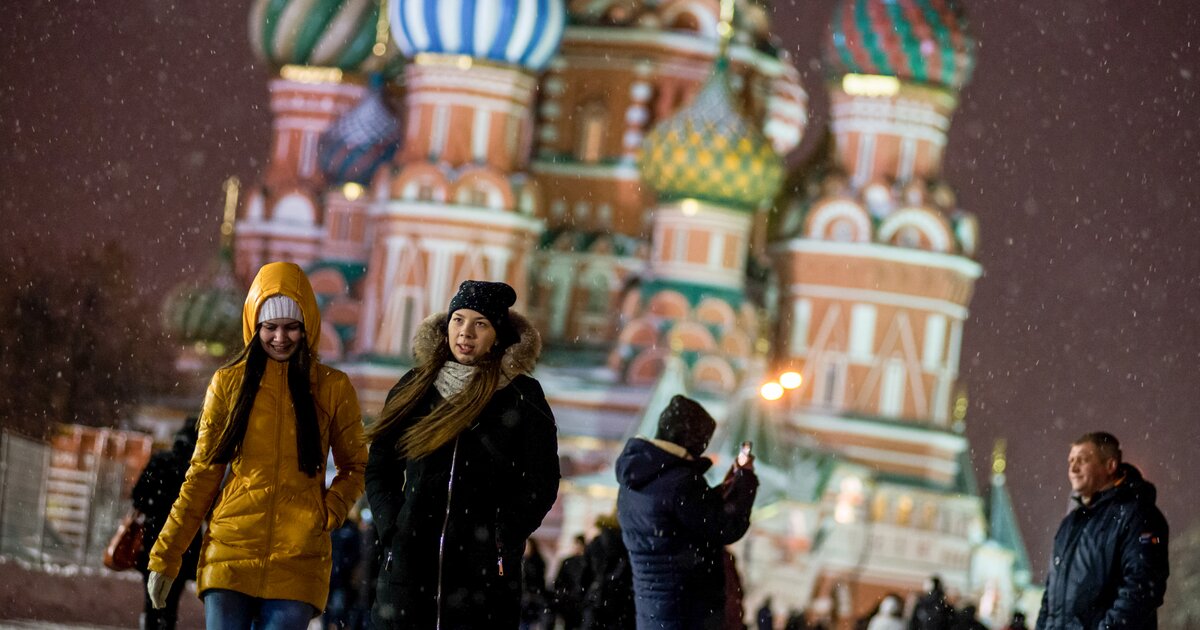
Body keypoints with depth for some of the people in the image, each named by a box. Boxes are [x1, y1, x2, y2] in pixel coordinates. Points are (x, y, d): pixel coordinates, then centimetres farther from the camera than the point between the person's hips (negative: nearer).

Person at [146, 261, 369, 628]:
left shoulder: (332, 388, 6)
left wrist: (329, 512, -5)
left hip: (296, 561, -1)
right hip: (231, 553, 1)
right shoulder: (229, 384, 8)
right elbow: (203, 474, 11)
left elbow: (354, 467, 16)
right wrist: (166, 555, 8)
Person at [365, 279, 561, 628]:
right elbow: (379, 470, 16)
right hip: (410, 563, 3)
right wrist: (392, 530, 2)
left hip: (484, 572, -2)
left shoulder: (523, 397, 5)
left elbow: (540, 485, 3)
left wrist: (500, 539, -7)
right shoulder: (414, 387, 13)